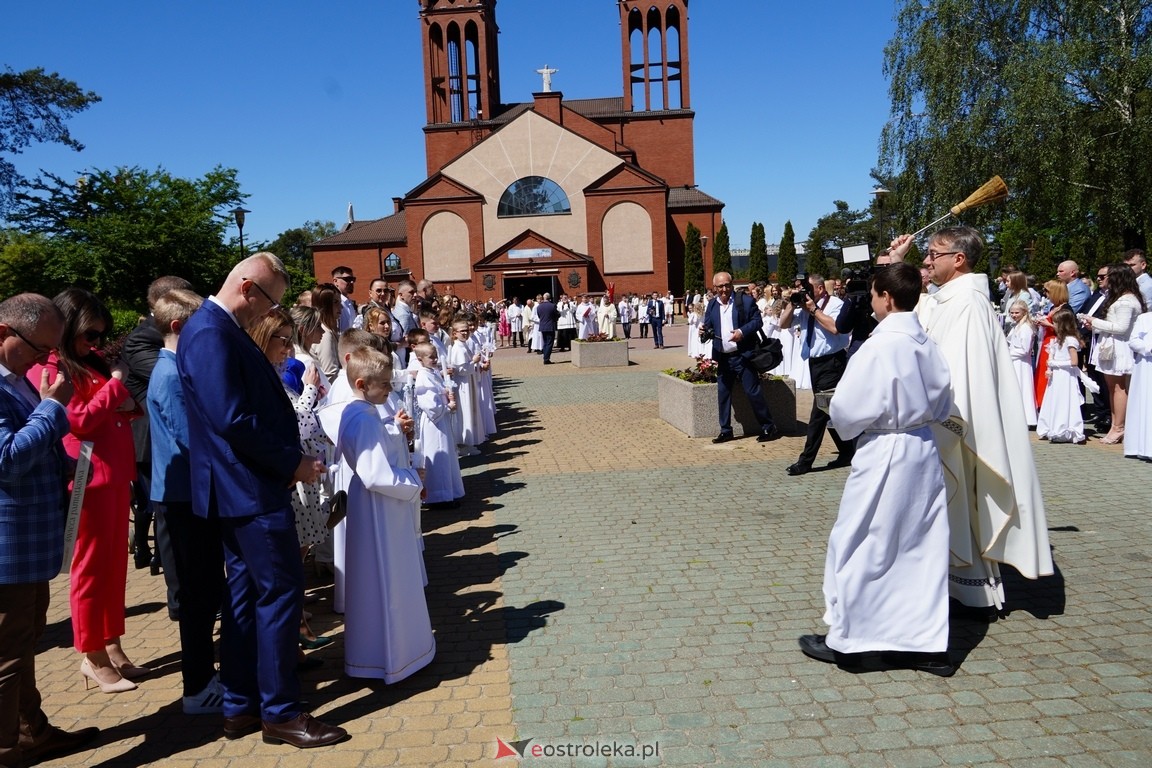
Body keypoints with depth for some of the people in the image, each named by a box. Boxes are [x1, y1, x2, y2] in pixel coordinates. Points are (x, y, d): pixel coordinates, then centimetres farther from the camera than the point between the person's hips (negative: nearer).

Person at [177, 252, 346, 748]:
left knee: (247, 593, 15)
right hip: (249, 489, -11)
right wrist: (292, 463, -15)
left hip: (240, 487, 11)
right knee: (282, 592, -2)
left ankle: (241, 706, 26)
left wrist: (291, 454, 9)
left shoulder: (222, 329, 13)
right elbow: (233, 419, -25)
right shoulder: (210, 333, -19)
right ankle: (280, 712, 10)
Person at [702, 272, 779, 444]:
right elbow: (708, 327, 12)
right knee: (723, 394, 8)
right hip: (722, 357, 5)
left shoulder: (745, 300, -4)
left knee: (753, 391, -3)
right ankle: (725, 430, 18)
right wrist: (704, 331, -12)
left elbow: (758, 320, -5)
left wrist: (742, 331, -21)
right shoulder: (712, 305, 10)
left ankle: (768, 428, 7)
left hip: (743, 356, -5)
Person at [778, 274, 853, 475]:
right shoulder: (804, 306, 10)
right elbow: (783, 324, 10)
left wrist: (814, 310, -17)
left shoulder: (835, 304, -8)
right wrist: (792, 304, -3)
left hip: (831, 362, -8)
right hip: (814, 362, 8)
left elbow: (835, 327, -25)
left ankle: (805, 461, -3)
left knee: (820, 411, -6)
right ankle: (847, 452, 25)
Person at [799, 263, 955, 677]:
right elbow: (942, 406, 14)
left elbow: (848, 409, -18)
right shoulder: (927, 344, 3)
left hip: (883, 454, -8)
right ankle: (928, 643, 22)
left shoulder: (880, 346, -19)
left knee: (857, 545, 6)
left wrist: (843, 425, 1)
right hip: (924, 449, 8)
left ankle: (844, 638, 18)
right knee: (922, 547, 13)